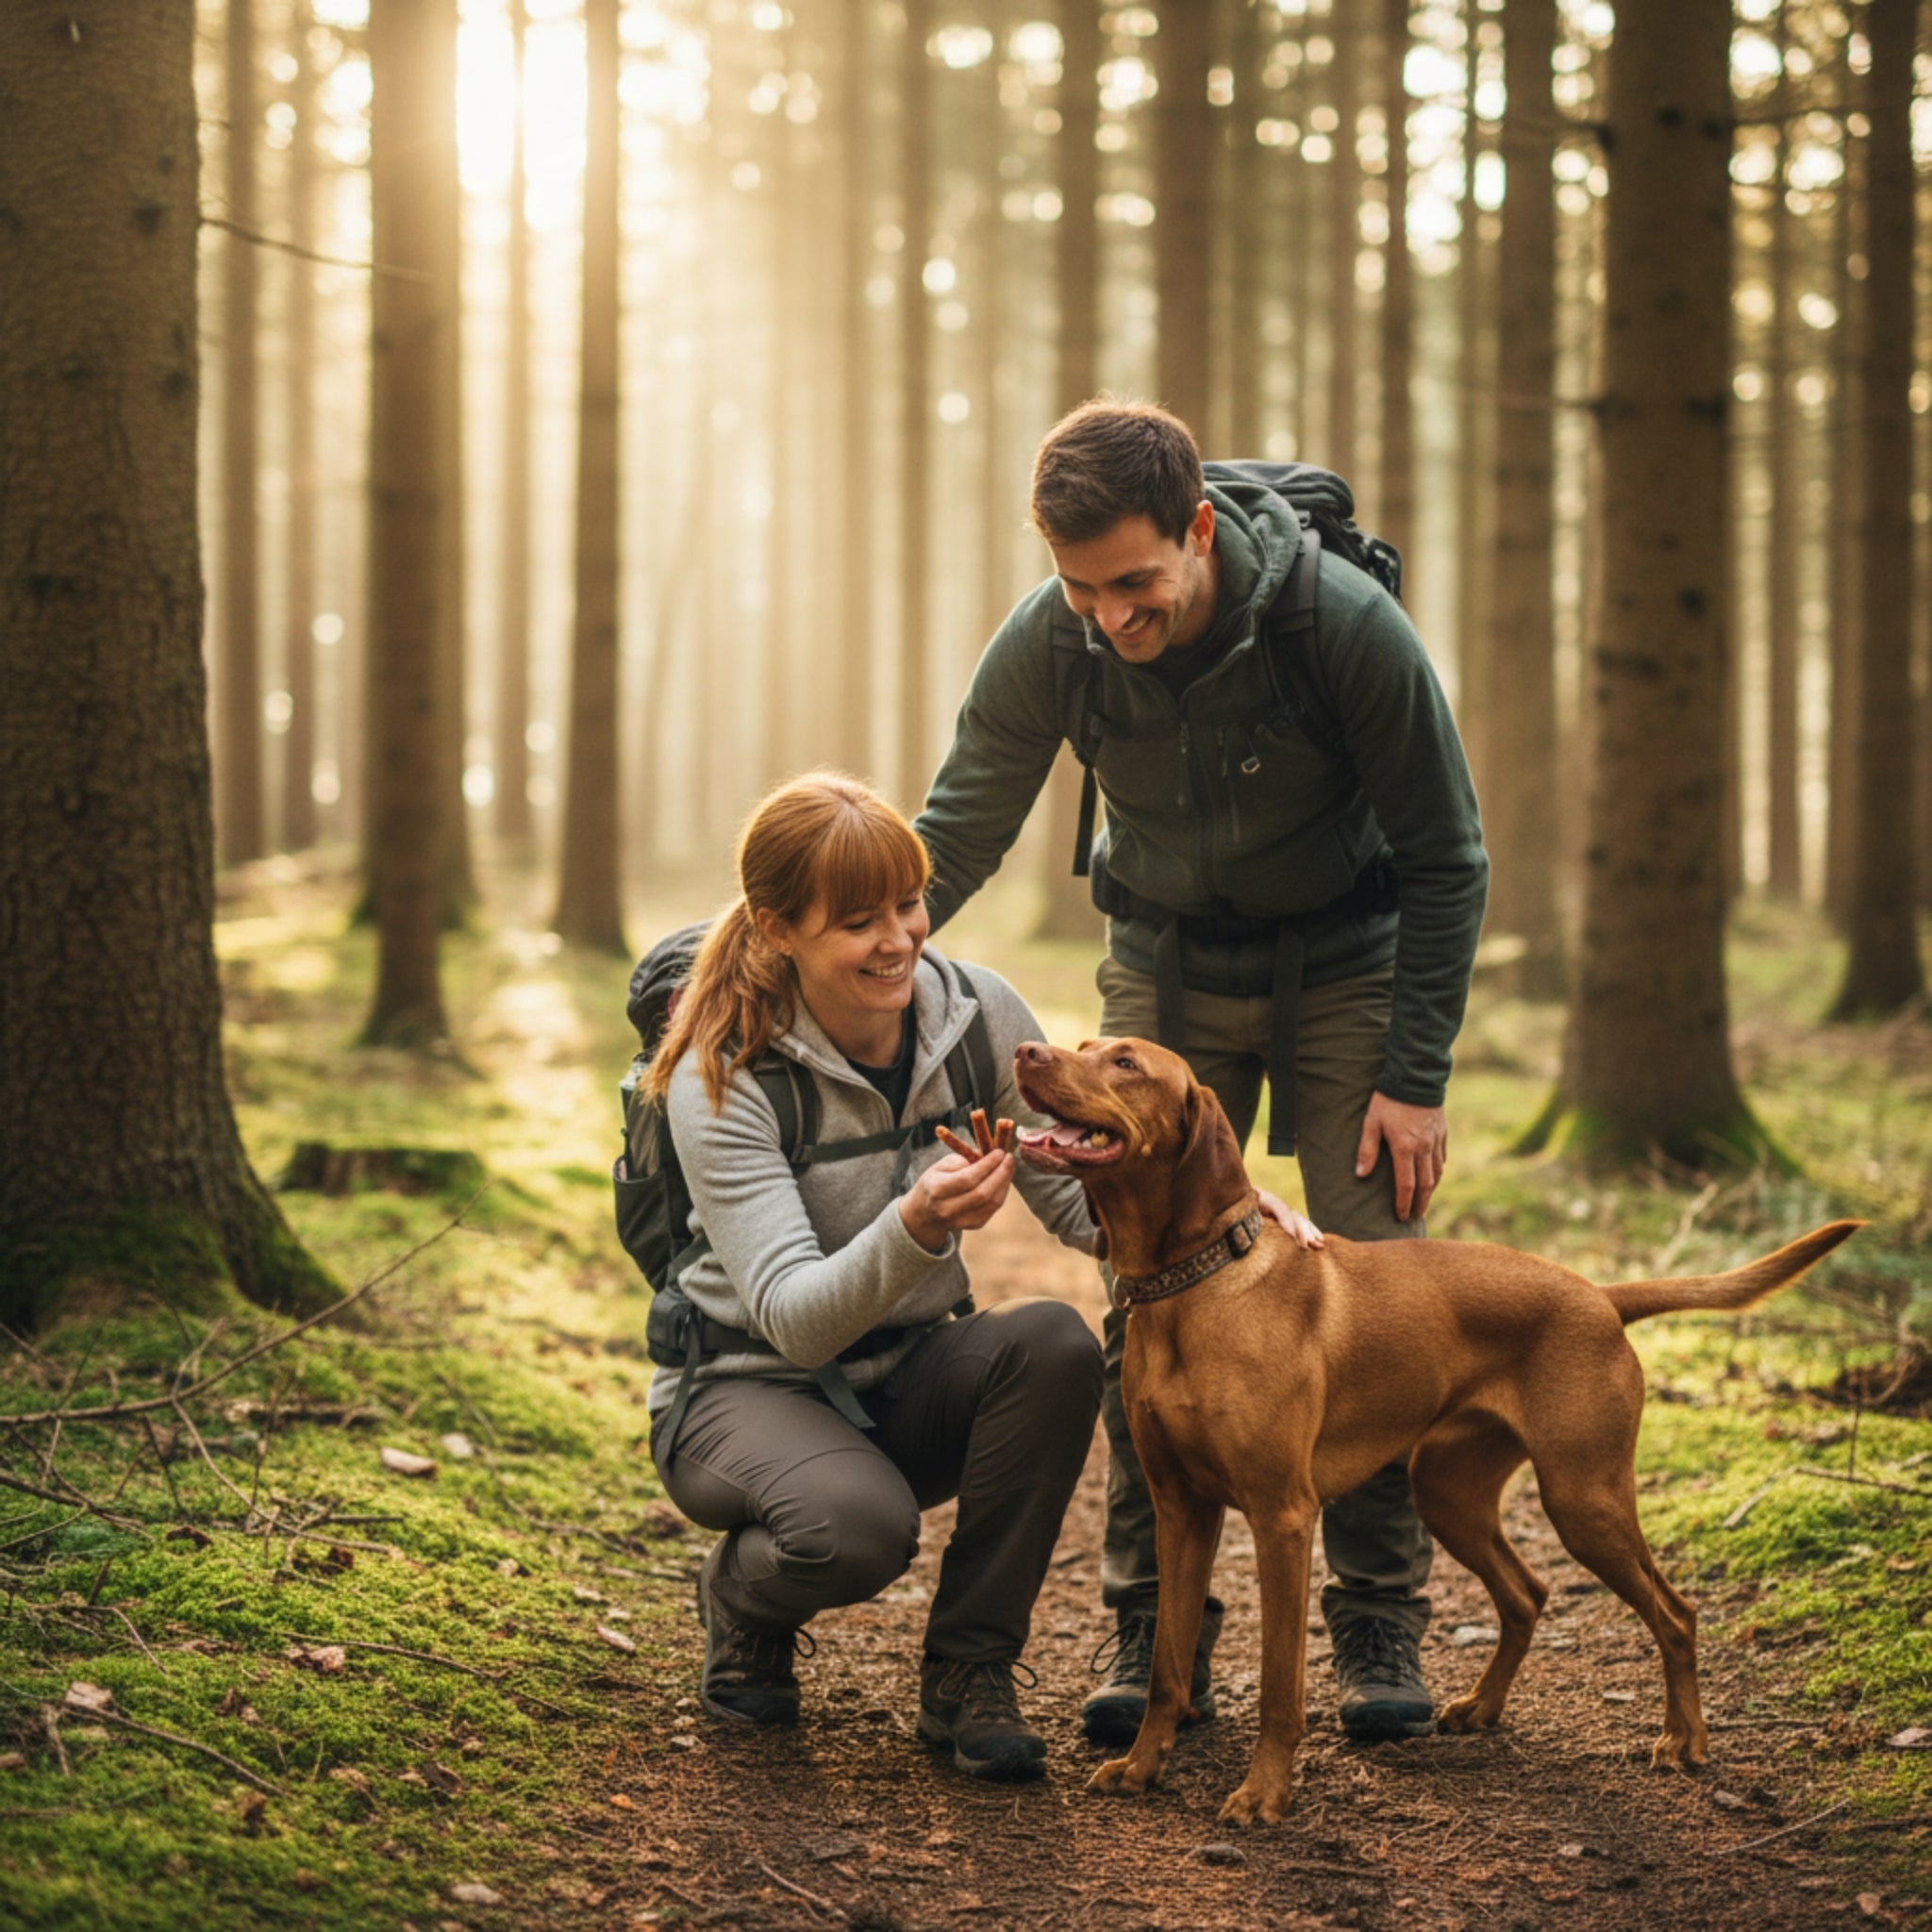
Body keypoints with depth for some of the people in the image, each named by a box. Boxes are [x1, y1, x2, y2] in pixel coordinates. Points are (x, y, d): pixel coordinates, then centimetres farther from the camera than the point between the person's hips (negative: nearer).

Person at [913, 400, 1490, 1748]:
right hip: (1168, 969, 2)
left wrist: (1417, 1077, -17)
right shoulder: (1048, 645, -21)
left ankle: (1382, 1622, 7)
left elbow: (1446, 856, -16)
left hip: (1347, 965, -2)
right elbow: (957, 833, -7)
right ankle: (1158, 1625, 4)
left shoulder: (1347, 626, -28)